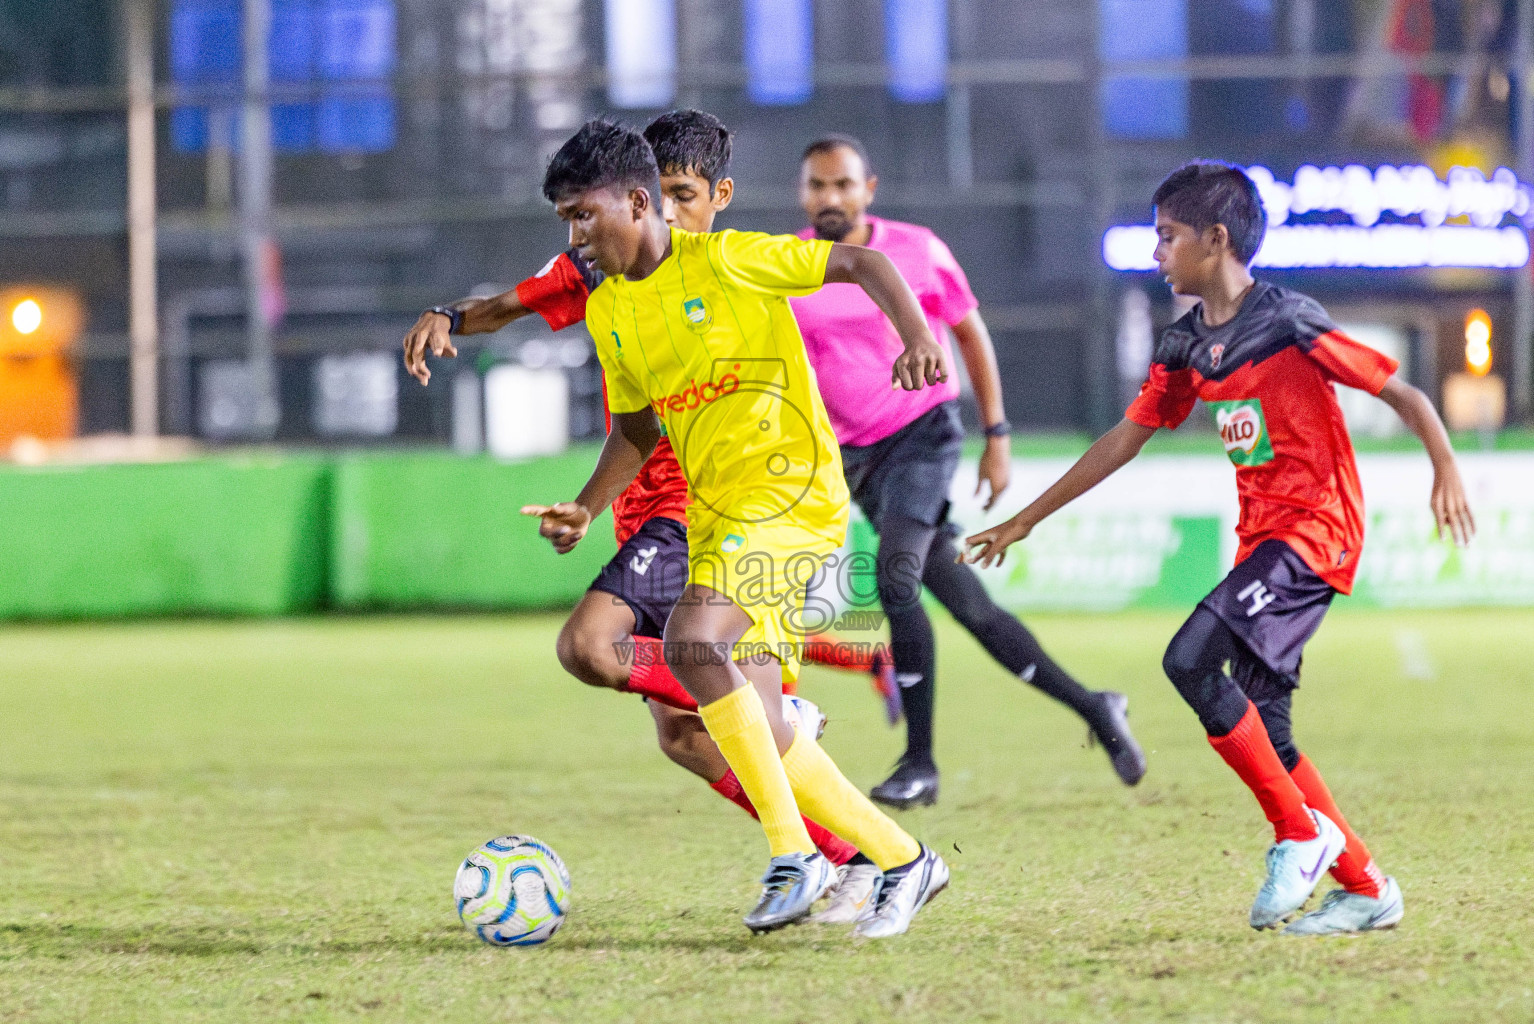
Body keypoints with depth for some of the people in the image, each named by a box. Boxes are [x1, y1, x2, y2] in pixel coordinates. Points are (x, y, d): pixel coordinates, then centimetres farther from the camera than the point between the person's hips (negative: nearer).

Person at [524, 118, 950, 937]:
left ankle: (794, 854, -24)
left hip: (789, 492, -8)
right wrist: (586, 509, 9)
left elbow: (857, 262, -6)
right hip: (714, 516, 8)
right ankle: (902, 861, 15)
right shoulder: (608, 311, 11)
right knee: (753, 733, 1)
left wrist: (918, 339, -21)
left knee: (693, 644, -29)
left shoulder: (727, 261, -10)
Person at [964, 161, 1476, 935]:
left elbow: (1401, 393, -11)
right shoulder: (1186, 347, 10)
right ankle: (1366, 889, 13)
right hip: (1262, 540, 8)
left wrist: (1446, 472, -26)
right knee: (1262, 733, 4)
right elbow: (1125, 439, 18)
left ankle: (1300, 832, -11)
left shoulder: (1290, 326, -13)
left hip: (1315, 529, -8)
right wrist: (1025, 520, 20)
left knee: (1192, 660, -22)